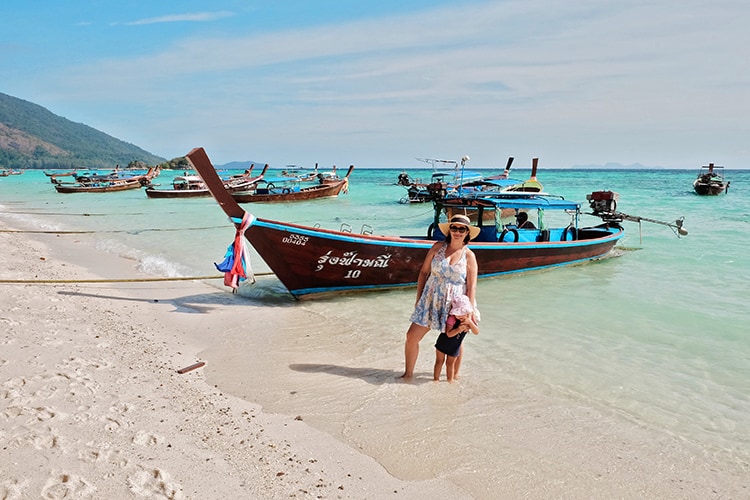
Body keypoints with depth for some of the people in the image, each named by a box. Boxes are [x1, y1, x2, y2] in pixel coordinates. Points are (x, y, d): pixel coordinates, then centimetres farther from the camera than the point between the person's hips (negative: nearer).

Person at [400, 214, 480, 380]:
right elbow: (423, 272, 5)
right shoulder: (438, 247, 0)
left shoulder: (469, 256, -5)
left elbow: (472, 286, -6)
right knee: (412, 336, -1)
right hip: (431, 301, 2)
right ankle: (408, 373, 17)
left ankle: (454, 375, 34)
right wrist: (418, 299, 5)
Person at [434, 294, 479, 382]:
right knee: (439, 361, 9)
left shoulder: (470, 318, -14)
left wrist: (470, 322, -34)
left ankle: (450, 380, 30)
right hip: (444, 342, -3)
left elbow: (477, 332, -18)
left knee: (450, 363, 16)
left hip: (455, 346, 3)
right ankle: (436, 378, 22)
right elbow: (449, 334, -31)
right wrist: (459, 329, -46)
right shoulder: (452, 318, -28)